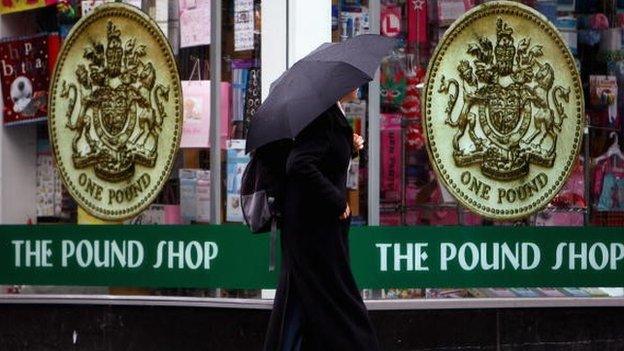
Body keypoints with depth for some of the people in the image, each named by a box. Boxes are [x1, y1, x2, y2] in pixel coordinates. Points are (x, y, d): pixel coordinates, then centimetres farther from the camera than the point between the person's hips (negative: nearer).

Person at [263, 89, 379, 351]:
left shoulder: (334, 115, 12)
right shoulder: (324, 117, -18)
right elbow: (301, 166, -27)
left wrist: (350, 147, 4)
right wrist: (337, 201, -21)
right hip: (314, 224, -10)